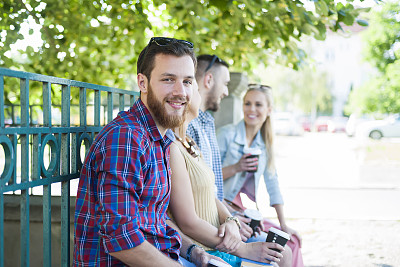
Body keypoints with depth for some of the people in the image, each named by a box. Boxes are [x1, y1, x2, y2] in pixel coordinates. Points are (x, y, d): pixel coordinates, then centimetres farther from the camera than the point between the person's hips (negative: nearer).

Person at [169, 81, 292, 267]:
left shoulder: (188, 143, 12)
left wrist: (231, 222, -8)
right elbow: (188, 223, -22)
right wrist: (243, 249, -16)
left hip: (214, 242, 9)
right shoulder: (171, 148, -20)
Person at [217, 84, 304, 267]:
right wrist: (236, 168, -27)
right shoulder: (226, 134, -10)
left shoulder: (265, 143, 9)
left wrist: (283, 224, 6)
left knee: (291, 240, -4)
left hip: (246, 211, 6)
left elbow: (272, 183, 9)